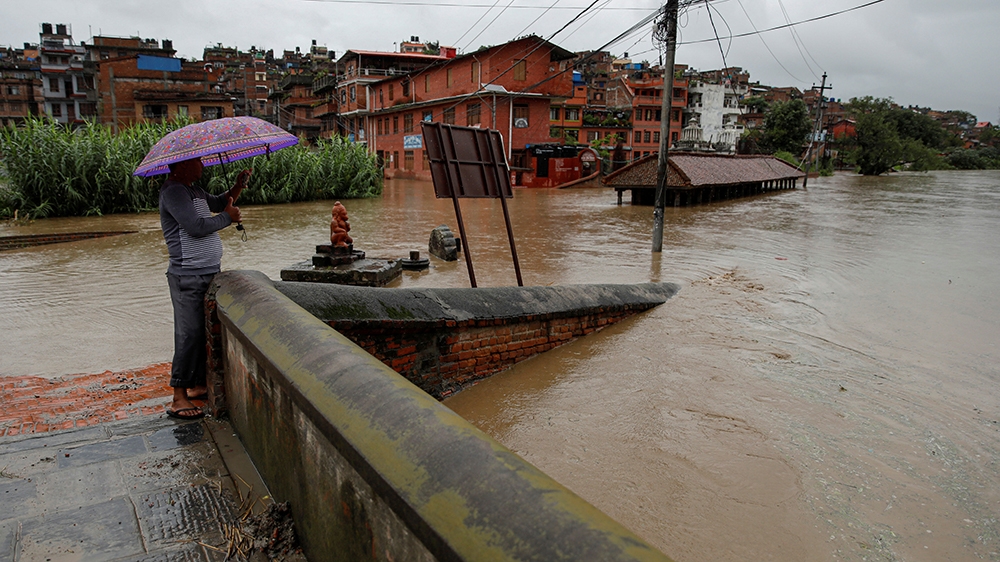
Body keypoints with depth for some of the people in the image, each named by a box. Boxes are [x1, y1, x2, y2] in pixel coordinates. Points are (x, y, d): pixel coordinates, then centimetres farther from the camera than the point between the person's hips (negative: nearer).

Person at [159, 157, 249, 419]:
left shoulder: (193, 190, 16)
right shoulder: (173, 191, -14)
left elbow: (219, 203, 30)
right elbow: (197, 227, -23)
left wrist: (237, 186, 12)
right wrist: (228, 217, -8)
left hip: (209, 272, 10)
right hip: (188, 277, -10)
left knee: (206, 332, 14)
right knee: (189, 335, -7)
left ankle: (198, 385, 25)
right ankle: (178, 399, 0)